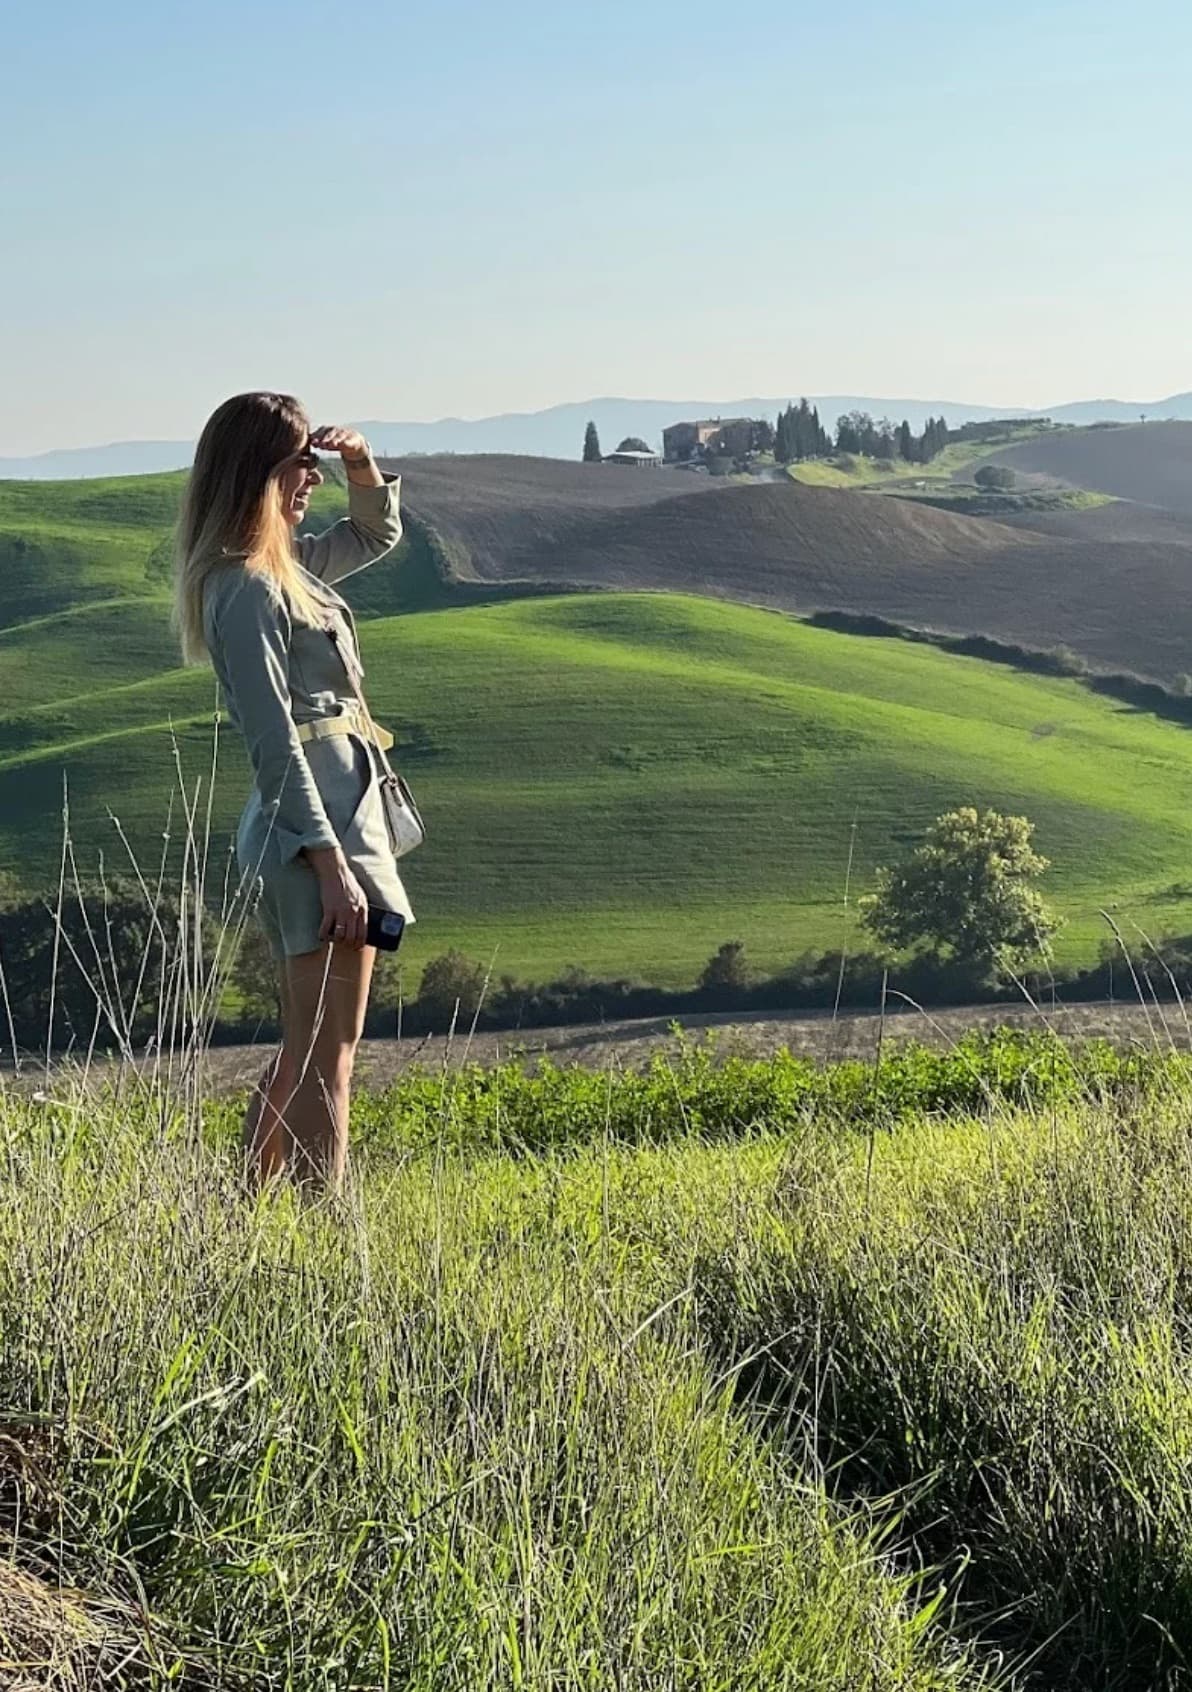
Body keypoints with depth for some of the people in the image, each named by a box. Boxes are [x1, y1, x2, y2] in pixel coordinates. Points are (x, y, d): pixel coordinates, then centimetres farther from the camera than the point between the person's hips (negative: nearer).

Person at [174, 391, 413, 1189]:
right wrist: (332, 864, -23)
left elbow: (378, 533, 31)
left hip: (338, 807, 10)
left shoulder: (284, 565, 12)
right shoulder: (248, 588, -16)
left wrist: (363, 465, 11)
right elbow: (275, 743, -20)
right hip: (316, 821, -10)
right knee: (328, 1055, -7)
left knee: (303, 1052, 16)